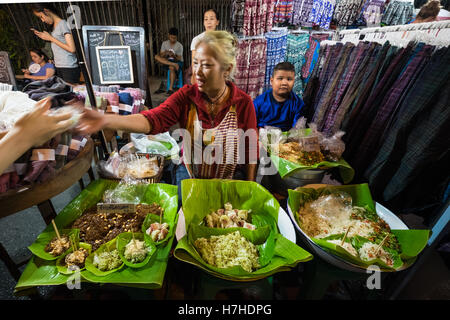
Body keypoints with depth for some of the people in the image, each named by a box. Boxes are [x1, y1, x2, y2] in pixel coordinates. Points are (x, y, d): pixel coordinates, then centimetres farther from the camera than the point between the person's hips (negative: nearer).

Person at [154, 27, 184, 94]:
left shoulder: (179, 46, -8)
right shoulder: (164, 43, 1)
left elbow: (179, 59, -13)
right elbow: (161, 56, -3)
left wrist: (173, 56, -33)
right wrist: (165, 53, -25)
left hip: (177, 62, -3)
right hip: (167, 61, 4)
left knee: (172, 68, -39)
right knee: (156, 56, -23)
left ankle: (171, 88, -37)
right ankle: (174, 65, -37)